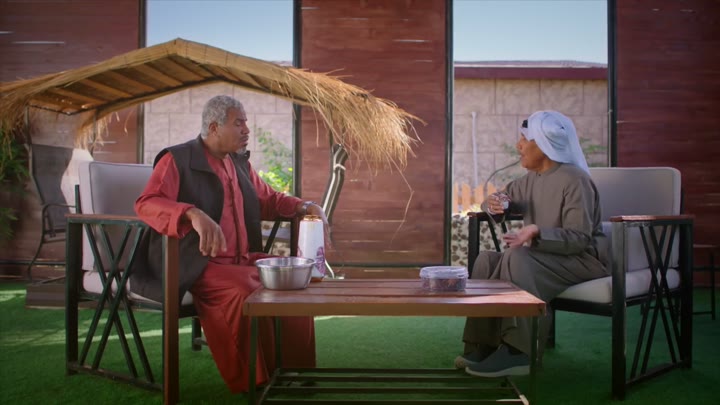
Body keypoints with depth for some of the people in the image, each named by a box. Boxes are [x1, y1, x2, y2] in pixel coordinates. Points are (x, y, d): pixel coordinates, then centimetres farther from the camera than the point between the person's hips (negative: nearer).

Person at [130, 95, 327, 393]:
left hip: (243, 260, 7)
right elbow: (146, 203, -21)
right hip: (198, 264, -7)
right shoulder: (176, 159, -6)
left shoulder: (240, 162, 15)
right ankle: (253, 382, -15)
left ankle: (295, 373, 2)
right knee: (245, 291, -33)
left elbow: (267, 200, 27)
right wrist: (194, 214, -40)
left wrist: (302, 206, 7)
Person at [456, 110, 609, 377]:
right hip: (546, 256, 8)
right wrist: (495, 205, -6)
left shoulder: (575, 180, -17)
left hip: (584, 259, -8)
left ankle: (519, 353, -31)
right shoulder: (531, 179, 8)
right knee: (487, 260, -12)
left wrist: (537, 232, -38)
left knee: (517, 257, -33)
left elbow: (580, 238, -23)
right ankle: (483, 345, -15)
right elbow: (502, 197, 20)